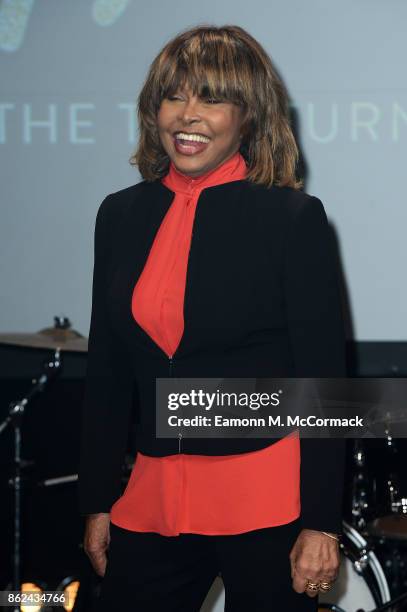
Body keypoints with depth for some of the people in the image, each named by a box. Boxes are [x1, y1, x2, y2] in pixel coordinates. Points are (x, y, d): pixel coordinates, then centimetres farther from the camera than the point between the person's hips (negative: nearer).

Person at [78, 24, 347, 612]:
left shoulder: (292, 218, -7)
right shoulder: (122, 216, 7)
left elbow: (324, 378, -8)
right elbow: (108, 372, 12)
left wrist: (321, 524, -12)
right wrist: (97, 502, 10)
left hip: (267, 500, -4)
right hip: (154, 498, 5)